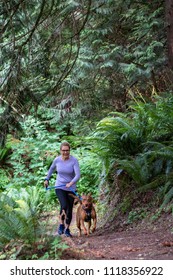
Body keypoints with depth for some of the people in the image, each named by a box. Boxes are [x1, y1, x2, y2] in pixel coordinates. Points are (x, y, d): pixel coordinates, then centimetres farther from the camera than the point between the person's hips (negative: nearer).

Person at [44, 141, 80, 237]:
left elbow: (78, 175, -23)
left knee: (69, 209, 8)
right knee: (64, 206, -21)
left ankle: (67, 229, 27)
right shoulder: (57, 160, -7)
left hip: (71, 188, 0)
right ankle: (61, 224, 3)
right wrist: (47, 179, 20)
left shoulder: (74, 160, -16)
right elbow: (51, 169, 15)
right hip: (59, 187, 0)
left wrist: (71, 183, -39)